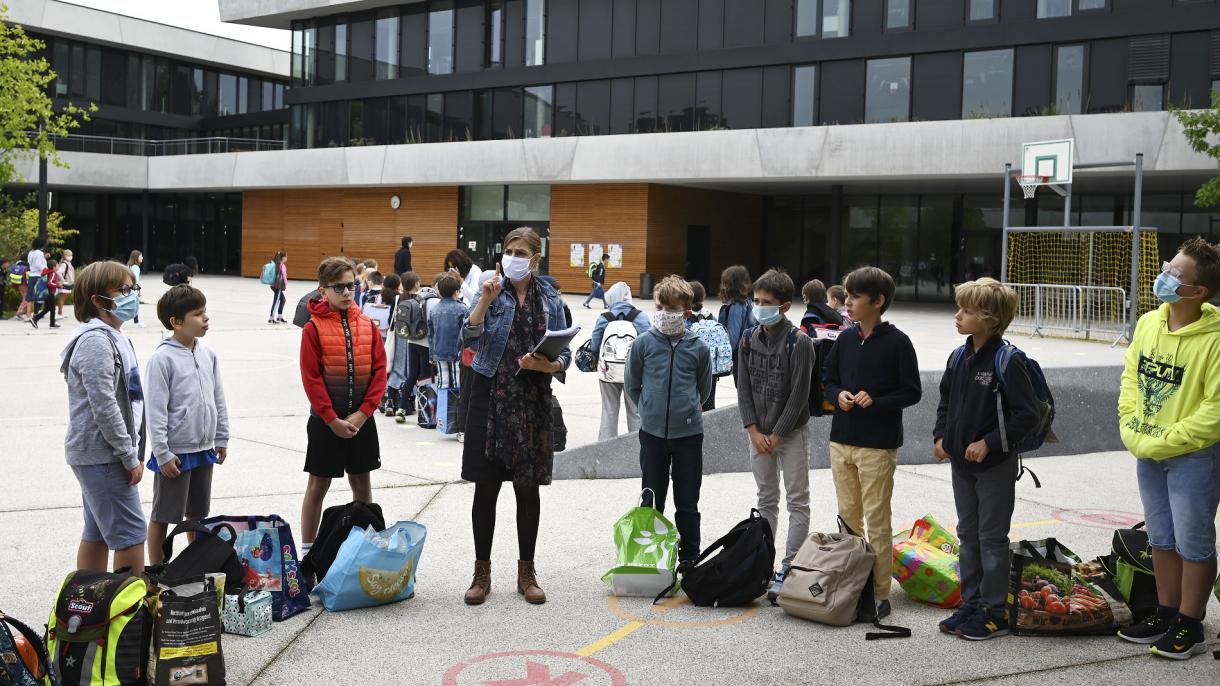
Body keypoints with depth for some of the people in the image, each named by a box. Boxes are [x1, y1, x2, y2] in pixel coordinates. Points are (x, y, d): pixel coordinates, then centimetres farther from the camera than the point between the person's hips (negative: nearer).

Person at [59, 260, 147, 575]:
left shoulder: (113, 336, 15)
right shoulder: (96, 340, -17)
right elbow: (104, 407, -22)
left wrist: (133, 451, 17)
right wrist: (130, 456, -17)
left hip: (98, 454, 10)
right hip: (102, 454, -10)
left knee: (97, 532, 15)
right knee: (131, 534, -7)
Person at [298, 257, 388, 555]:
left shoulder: (367, 325, 3)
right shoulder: (314, 328, -7)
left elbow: (380, 370, 1)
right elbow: (311, 378, -10)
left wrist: (363, 413, -9)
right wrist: (333, 420, -14)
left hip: (361, 419, 3)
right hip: (325, 420, -3)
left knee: (362, 484, 12)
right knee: (318, 485, 6)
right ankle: (307, 550, 17)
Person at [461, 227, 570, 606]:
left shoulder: (551, 300, 6)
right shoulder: (492, 290, 2)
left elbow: (564, 354, 7)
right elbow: (471, 332, -14)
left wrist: (548, 366, -13)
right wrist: (486, 299, -27)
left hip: (532, 403, 1)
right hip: (490, 397, -1)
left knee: (528, 489, 7)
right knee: (486, 487, 3)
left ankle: (527, 571, 20)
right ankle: (482, 571, 16)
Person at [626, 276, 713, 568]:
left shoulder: (698, 348, -3)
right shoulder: (643, 343, -3)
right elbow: (632, 386, 9)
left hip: (689, 433, 0)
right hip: (652, 432, 1)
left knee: (687, 503, 8)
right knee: (651, 501, 12)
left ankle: (689, 558, 19)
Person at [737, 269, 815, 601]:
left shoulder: (799, 342, -13)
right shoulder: (749, 339, 3)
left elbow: (799, 394, -15)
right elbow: (744, 388, 4)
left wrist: (777, 435, -14)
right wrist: (754, 431, -5)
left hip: (791, 433, -5)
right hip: (758, 434, 5)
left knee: (797, 502, -1)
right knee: (766, 500, 13)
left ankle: (789, 569, 1)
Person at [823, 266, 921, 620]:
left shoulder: (897, 342, -9)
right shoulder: (845, 339, 7)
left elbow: (912, 392, -7)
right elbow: (828, 379, 15)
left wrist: (875, 401, -20)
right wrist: (838, 395, -6)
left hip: (878, 444, -5)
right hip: (842, 440, 6)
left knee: (877, 520, 0)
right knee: (847, 515, 13)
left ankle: (880, 593, 7)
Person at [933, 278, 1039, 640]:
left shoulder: (1007, 362, -17)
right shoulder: (959, 358, 5)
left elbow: (1028, 414, -18)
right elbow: (946, 401, 18)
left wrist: (989, 443, -21)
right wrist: (940, 436, 4)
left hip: (995, 466, -7)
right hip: (961, 462, 7)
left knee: (992, 538, 2)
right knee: (968, 535, 14)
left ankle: (995, 611, 13)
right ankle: (971, 603, 25)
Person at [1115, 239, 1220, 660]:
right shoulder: (1148, 323, 0)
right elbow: (1131, 376, 10)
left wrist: (1162, 442, -17)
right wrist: (1131, 428, -2)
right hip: (1147, 453, 7)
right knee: (1161, 540, 18)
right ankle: (1166, 614, 32)